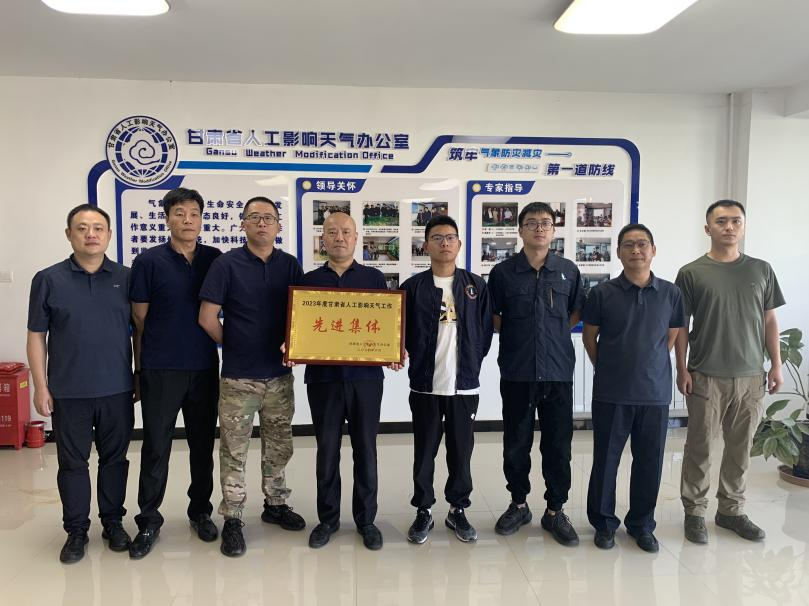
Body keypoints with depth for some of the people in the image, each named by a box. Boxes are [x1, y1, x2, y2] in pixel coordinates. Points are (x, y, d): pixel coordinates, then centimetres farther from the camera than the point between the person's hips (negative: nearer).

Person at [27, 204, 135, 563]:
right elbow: (36, 337, 1)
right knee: (72, 462, 10)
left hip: (117, 390, 1)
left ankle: (113, 522, 28)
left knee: (114, 458, 12)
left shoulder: (126, 278, 2)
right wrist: (41, 387, -3)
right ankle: (76, 530, 25)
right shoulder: (48, 280, -1)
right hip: (69, 392, -1)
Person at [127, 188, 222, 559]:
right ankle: (148, 520, 20)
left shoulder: (215, 259, 3)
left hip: (204, 368, 2)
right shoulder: (149, 262, -3)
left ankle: (201, 511, 28)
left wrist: (222, 345, 1)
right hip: (160, 370, -2)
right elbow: (138, 319, 1)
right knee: (156, 447, 5)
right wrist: (140, 367, 1)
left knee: (203, 444, 12)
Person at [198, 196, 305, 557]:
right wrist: (233, 347, 2)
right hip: (238, 377, -3)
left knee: (279, 446, 16)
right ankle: (232, 518, 18)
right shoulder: (226, 264, -6)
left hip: (280, 374, 4)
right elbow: (207, 318, -7)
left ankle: (276, 504, 33)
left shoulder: (290, 265, 4)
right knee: (234, 451, 5)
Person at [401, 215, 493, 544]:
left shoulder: (476, 285, 5)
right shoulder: (413, 286, 0)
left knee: (461, 451, 11)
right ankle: (423, 511, 24)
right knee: (424, 452, 9)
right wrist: (421, 361, -1)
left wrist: (471, 362, 3)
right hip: (425, 384, -1)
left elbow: (485, 331, 7)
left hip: (465, 383, 1)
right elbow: (402, 333, 2)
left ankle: (458, 510, 27)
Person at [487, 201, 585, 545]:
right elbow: (492, 318, 8)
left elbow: (577, 312, 15)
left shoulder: (568, 271, 4)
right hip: (516, 373, 0)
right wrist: (516, 337, 0)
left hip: (558, 371, 1)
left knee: (558, 444, 7)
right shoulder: (503, 272, 0)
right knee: (516, 443, 10)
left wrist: (555, 335, 5)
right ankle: (518, 504, 28)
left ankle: (555, 511, 23)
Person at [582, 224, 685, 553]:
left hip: (656, 393, 2)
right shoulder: (602, 293, -4)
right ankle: (604, 523, 24)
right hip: (611, 394, -1)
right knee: (606, 459, 7)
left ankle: (642, 525, 28)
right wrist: (609, 370, 6)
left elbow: (672, 338, 12)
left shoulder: (671, 294, 2)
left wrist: (648, 366, 8)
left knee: (650, 462, 10)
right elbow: (589, 337, 5)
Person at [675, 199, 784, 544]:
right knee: (699, 446, 4)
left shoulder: (761, 270, 7)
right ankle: (694, 511, 17)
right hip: (706, 377, -3)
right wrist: (682, 370, -7)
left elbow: (769, 320, 11)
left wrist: (776, 364, 5)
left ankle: (731, 510, 27)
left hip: (751, 376, 3)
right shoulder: (692, 273, -3)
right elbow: (680, 326, -2)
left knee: (740, 447, 12)